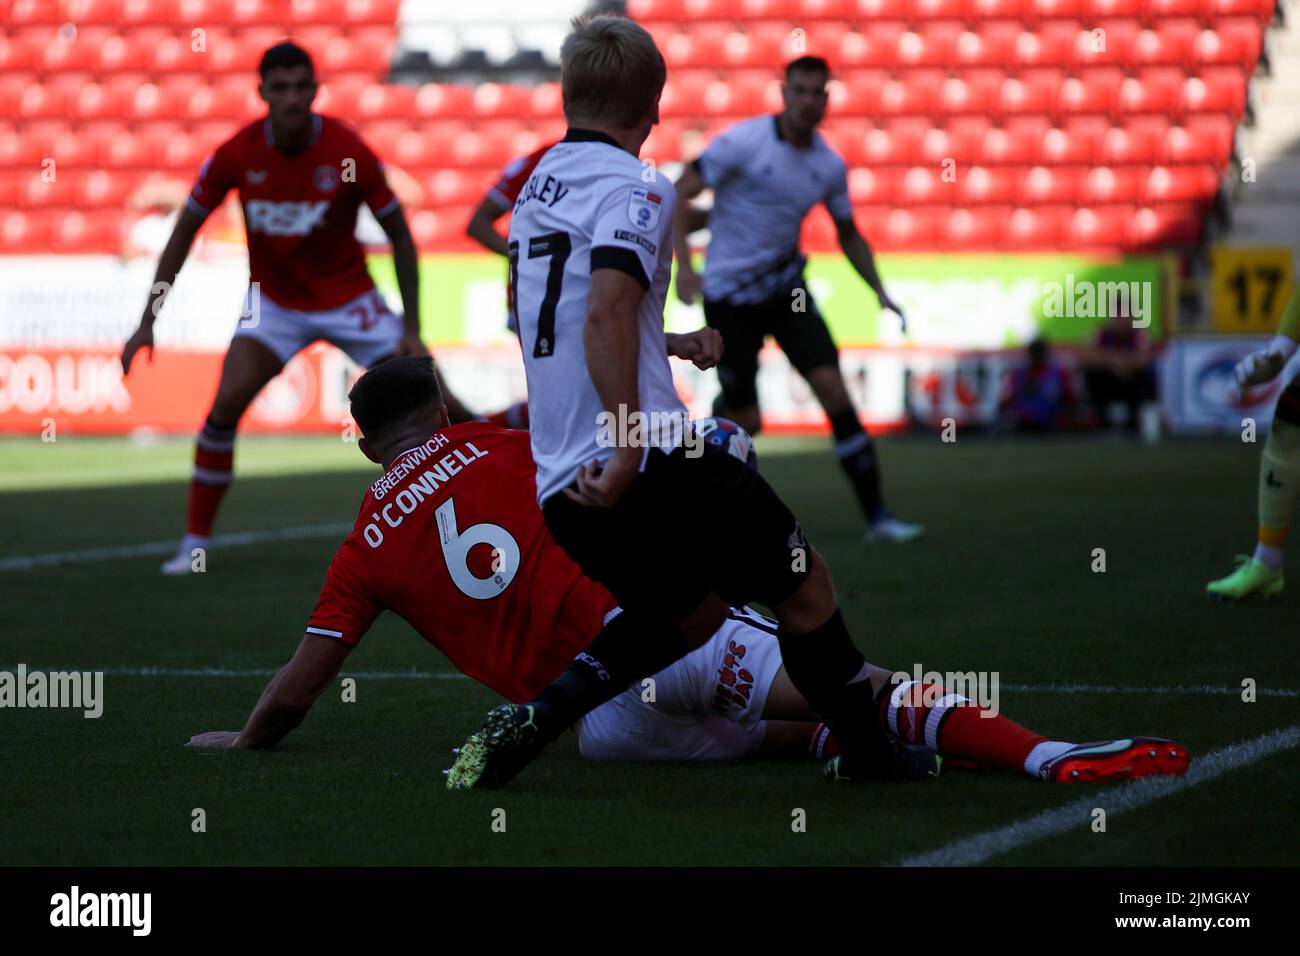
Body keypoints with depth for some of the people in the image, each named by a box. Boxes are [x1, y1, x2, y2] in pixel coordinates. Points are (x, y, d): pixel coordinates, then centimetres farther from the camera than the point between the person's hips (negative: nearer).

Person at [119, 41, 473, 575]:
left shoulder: (349, 154, -20)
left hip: (349, 300, -1)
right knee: (226, 405, -19)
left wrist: (412, 328, -12)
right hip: (274, 302, 1)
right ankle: (194, 543, -7)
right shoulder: (236, 155, -16)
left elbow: (399, 236, -9)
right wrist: (148, 322, -7)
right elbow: (184, 232, -4)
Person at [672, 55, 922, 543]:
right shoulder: (744, 142, -15)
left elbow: (848, 234, 16)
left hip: (785, 286, 4)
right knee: (745, 422, -5)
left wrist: (880, 292, 5)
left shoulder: (830, 165, 0)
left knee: (832, 387, -13)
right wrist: (683, 265, -24)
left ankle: (877, 516, -11)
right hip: (729, 294, -4)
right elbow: (679, 193, -13)